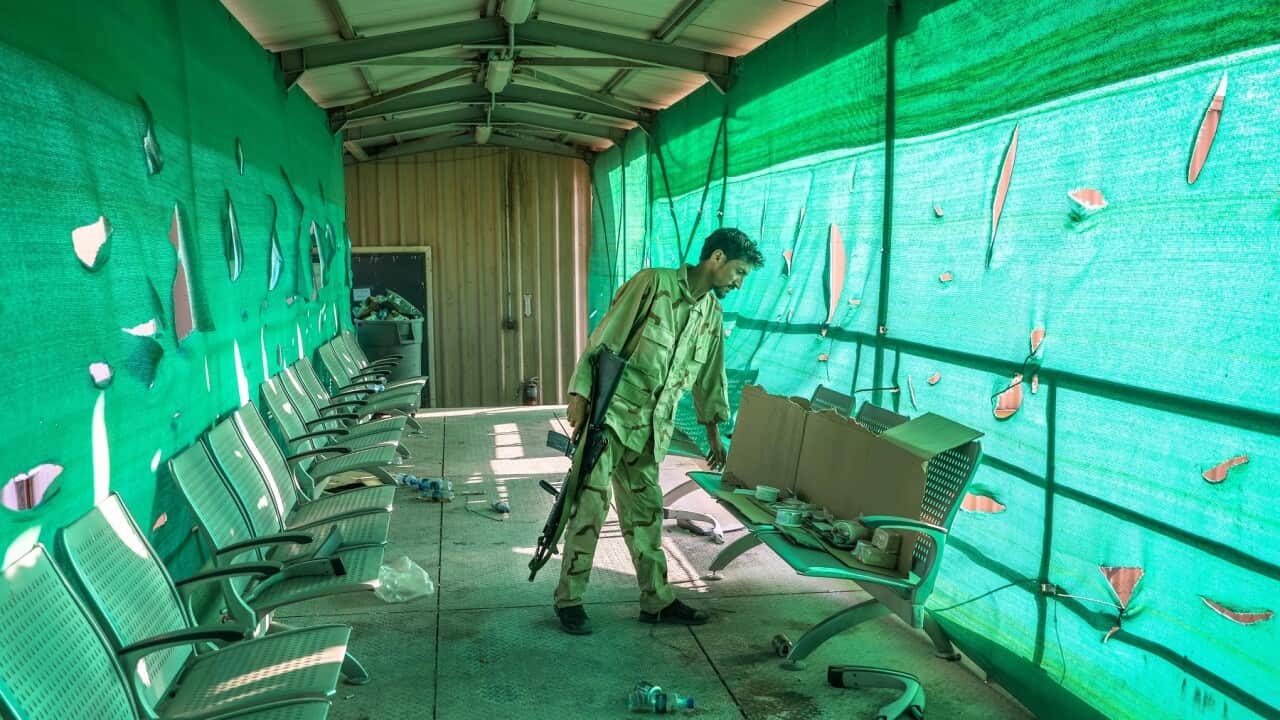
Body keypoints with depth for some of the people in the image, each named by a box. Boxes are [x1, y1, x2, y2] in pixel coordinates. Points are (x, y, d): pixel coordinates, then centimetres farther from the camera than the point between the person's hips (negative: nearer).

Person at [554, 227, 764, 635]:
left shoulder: (712, 313, 13)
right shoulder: (653, 283, -8)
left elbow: (709, 374, 22)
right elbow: (604, 339, -11)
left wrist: (713, 430, 25)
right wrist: (580, 394, -15)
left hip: (652, 429, 7)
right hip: (609, 414, -6)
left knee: (646, 512, 12)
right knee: (591, 505, -5)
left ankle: (657, 600, 21)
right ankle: (569, 599, 7)